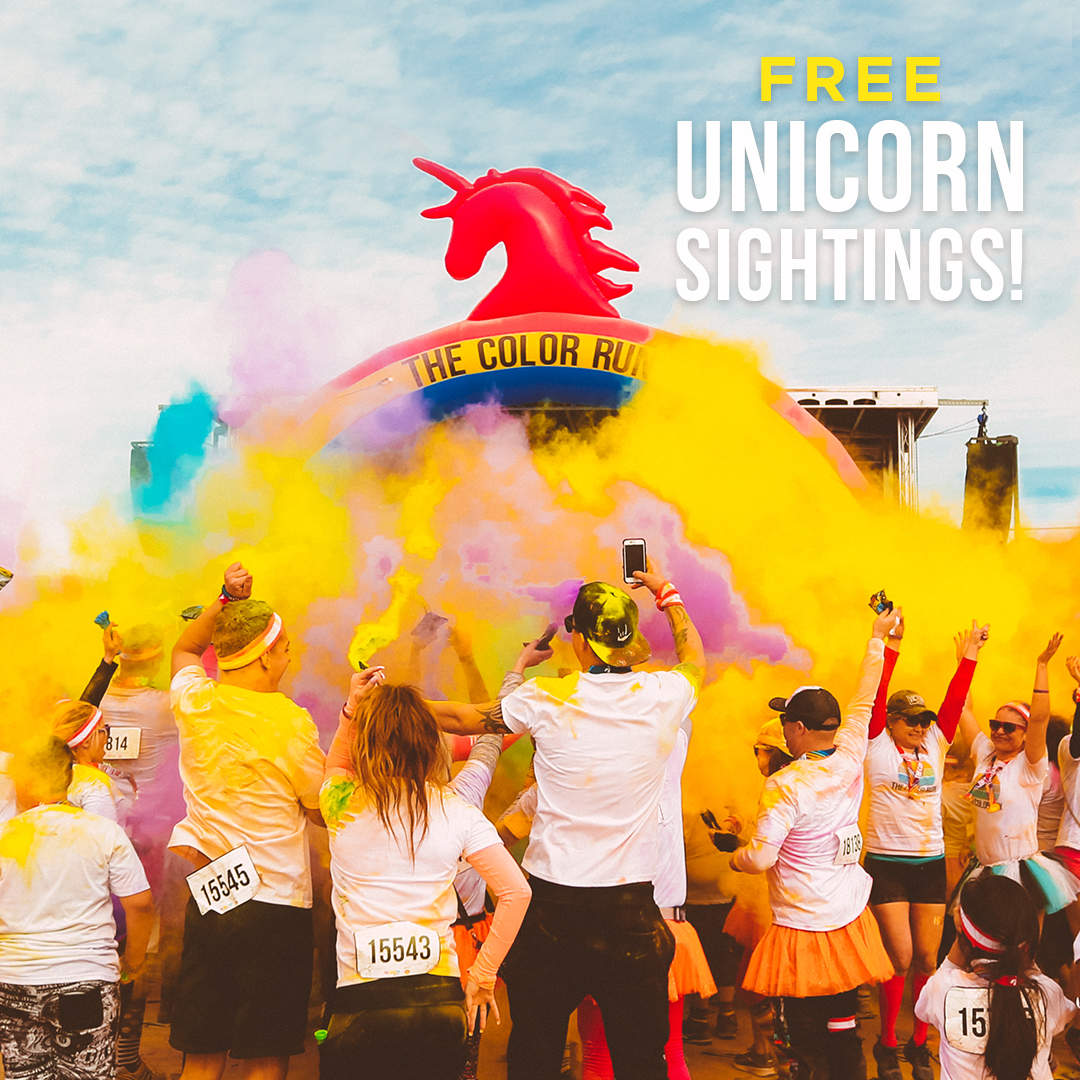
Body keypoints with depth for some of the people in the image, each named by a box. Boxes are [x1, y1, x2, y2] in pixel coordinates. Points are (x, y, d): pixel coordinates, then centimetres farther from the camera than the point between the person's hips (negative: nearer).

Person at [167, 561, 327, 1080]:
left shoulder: (193, 703, 0)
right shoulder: (291, 723, -14)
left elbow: (184, 649, 24)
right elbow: (324, 811, -2)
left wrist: (225, 601, 15)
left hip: (207, 900, 5)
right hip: (276, 906, -5)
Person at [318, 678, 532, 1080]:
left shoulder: (341, 806, -1)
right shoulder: (454, 809, -1)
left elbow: (336, 766, 25)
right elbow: (516, 890, -4)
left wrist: (351, 708, 15)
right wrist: (482, 976, 3)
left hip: (361, 1005, -1)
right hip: (440, 999, 1)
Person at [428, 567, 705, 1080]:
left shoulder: (547, 698, -8)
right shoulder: (662, 696, -3)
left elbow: (463, 718, 7)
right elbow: (696, 661, 21)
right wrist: (667, 593, 36)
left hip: (551, 903, -1)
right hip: (630, 908, 1)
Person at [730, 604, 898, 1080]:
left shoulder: (785, 786, -17)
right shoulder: (849, 760, -1)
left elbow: (760, 857, -20)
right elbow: (863, 701, 12)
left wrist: (733, 856, 3)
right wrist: (877, 636, 25)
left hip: (803, 927, -6)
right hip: (850, 917, 6)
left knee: (802, 1032, 4)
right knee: (842, 1023, 11)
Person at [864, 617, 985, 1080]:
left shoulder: (935, 744, 8)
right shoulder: (878, 746, -3)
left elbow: (955, 701, 1)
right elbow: (876, 697, -12)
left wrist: (970, 653, -4)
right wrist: (890, 646, -18)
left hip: (931, 864, 4)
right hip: (887, 863, -4)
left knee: (928, 959, 5)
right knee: (900, 957, -5)